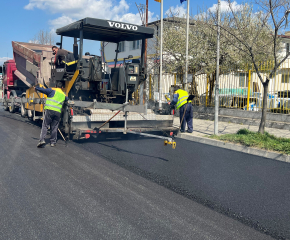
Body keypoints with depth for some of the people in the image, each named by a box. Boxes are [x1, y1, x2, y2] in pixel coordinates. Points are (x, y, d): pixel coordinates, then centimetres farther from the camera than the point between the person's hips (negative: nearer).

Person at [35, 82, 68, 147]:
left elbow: (43, 90, -4)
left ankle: (42, 140, -12)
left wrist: (36, 88, 12)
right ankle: (53, 142, 12)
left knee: (45, 126, 0)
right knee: (54, 128, 10)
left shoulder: (52, 90, 5)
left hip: (49, 110, -3)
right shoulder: (63, 95, 18)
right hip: (58, 112, 3)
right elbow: (67, 99, 38)